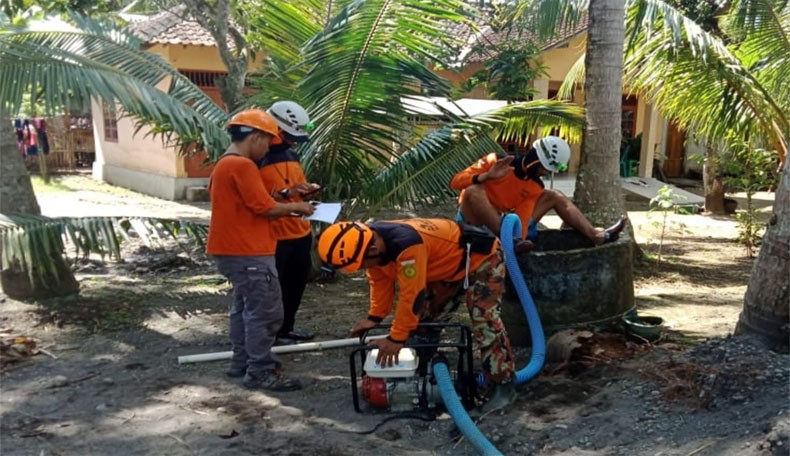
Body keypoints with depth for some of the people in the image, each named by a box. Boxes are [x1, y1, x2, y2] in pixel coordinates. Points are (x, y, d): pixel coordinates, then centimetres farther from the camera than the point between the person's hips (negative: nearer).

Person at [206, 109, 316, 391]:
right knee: (266, 312, -5)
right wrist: (295, 207, -3)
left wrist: (287, 204, 13)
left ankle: (241, 362, 27)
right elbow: (264, 208, -19)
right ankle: (260, 372, 0)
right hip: (248, 253, -11)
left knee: (245, 306, 19)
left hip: (233, 250, 11)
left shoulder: (224, 164, 15)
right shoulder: (242, 166, -18)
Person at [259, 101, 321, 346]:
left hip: (301, 233, 8)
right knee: (274, 288, 3)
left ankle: (287, 327, 32)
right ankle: (273, 333, 16)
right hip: (274, 237, -8)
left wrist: (307, 191, 3)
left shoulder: (292, 155, 13)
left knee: (296, 285, 17)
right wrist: (285, 194, -29)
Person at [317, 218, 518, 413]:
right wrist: (374, 317, -3)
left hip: (482, 256, -9)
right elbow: (381, 281, 1)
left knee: (484, 320, -17)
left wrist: (396, 338, -28)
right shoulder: (372, 240, -12)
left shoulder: (407, 245, -41)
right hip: (449, 264, 9)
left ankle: (504, 385, -7)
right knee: (426, 317, 11)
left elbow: (412, 295, -36)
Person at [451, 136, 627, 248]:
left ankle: (597, 235, -1)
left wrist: (520, 238, -32)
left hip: (503, 223, 6)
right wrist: (487, 176, -36)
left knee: (554, 196, 5)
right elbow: (456, 181, -21)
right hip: (476, 223, -5)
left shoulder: (534, 187, -1)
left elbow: (523, 218, -12)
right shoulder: (495, 161, -16)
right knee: (474, 190, -39)